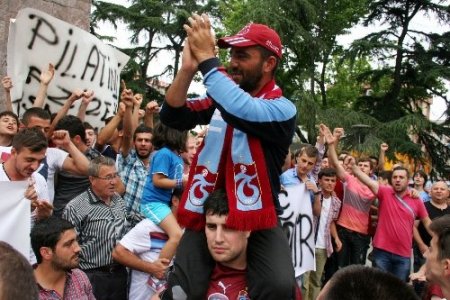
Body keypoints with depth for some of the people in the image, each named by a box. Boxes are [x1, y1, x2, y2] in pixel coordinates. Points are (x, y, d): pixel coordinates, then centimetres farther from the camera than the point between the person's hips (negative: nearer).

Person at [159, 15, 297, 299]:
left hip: (257, 221, -3)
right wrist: (188, 68, -17)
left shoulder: (282, 109, -8)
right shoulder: (221, 96, 7)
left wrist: (207, 59, -23)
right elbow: (172, 117, -3)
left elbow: (242, 111, -29)